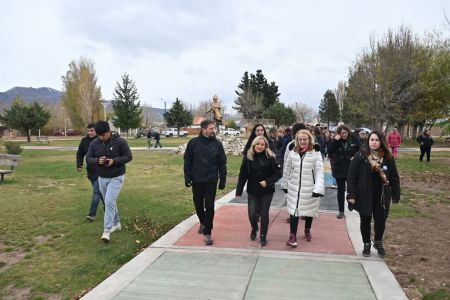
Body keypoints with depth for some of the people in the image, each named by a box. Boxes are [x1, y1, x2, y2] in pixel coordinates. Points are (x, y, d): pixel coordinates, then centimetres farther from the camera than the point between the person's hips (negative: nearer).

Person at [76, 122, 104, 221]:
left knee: (96, 192, -8)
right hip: (91, 171, 6)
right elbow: (80, 154, 12)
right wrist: (79, 165, -1)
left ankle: (92, 213, -5)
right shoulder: (84, 141, 4)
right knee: (100, 191, 18)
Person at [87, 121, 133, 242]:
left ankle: (107, 231, -12)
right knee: (110, 202, 17)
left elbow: (128, 156, -9)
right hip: (102, 178, 5)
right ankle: (116, 223, 36)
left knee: (109, 202, -16)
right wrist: (97, 161, -19)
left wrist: (114, 161, -24)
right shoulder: (94, 144, -1)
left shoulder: (120, 141, -13)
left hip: (116, 178, -5)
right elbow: (89, 159, 4)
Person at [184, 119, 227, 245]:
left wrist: (222, 180, -1)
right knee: (198, 205, 16)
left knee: (210, 207, -1)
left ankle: (207, 233, 10)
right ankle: (203, 222, 44)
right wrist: (187, 178, -6)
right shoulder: (193, 142, -5)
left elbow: (222, 164, 1)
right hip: (197, 181, 1)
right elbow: (187, 161, -1)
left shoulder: (217, 144, -2)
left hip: (211, 181, -1)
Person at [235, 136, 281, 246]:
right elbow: (242, 175, -2)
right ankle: (254, 229, 34)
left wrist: (268, 182, -19)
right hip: (252, 191, 1)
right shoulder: (248, 157, -4)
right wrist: (239, 191, -2)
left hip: (267, 191, -1)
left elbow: (278, 173, -6)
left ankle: (263, 236, 22)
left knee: (264, 214, 4)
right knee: (252, 214, 1)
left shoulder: (270, 157, -8)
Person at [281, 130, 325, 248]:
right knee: (293, 210, -1)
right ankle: (293, 235, 7)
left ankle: (307, 230, 39)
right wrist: (284, 184, 10)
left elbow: (319, 172, -13)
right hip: (294, 187, 2)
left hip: (310, 188, -1)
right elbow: (287, 169, 7)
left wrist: (318, 188, -20)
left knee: (309, 210, 16)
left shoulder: (316, 153, -10)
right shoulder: (292, 153, 0)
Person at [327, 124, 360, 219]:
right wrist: (335, 140, -24)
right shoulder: (335, 142, -4)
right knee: (340, 190, 8)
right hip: (339, 169, 0)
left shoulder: (353, 141, -2)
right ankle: (341, 210, 18)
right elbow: (329, 152, -18)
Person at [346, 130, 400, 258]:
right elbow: (351, 176, -11)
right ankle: (367, 244, 31)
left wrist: (396, 194, 3)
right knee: (365, 221, 11)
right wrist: (351, 195, -14)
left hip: (382, 196, 2)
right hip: (364, 196, -2)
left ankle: (378, 242, 36)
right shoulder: (360, 156, -11)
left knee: (381, 220, 8)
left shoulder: (388, 158, -2)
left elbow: (394, 178, 5)